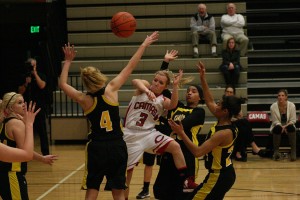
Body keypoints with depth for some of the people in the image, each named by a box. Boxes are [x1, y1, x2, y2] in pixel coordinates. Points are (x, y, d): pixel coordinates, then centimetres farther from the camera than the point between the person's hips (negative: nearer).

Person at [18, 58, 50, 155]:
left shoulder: (41, 75, 3)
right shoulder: (23, 77, 8)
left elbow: (42, 86, -15)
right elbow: (20, 92, 3)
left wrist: (35, 73, -15)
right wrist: (26, 83, -13)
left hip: (39, 107, -2)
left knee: (42, 130, -3)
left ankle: (45, 152, -1)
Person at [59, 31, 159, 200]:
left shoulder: (84, 100, -5)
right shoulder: (111, 90, -7)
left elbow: (63, 84, 10)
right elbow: (130, 67, -1)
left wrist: (68, 61, 15)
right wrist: (144, 45, 6)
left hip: (97, 148, 0)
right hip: (117, 146, 0)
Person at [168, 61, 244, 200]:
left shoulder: (224, 133, -25)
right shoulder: (223, 123, 1)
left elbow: (197, 152, -28)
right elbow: (209, 102, 15)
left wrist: (181, 133, -25)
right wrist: (202, 78, 11)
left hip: (219, 176, -10)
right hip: (224, 173, 10)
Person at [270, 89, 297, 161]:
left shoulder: (291, 105, -12)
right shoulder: (273, 106, -13)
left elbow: (293, 120, -8)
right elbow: (275, 121, -8)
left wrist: (285, 126, -24)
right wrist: (281, 126, -26)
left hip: (288, 126, 0)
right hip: (278, 126, 0)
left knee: (291, 128, -35)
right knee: (278, 128, -36)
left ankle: (293, 152, -32)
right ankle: (276, 151, -27)